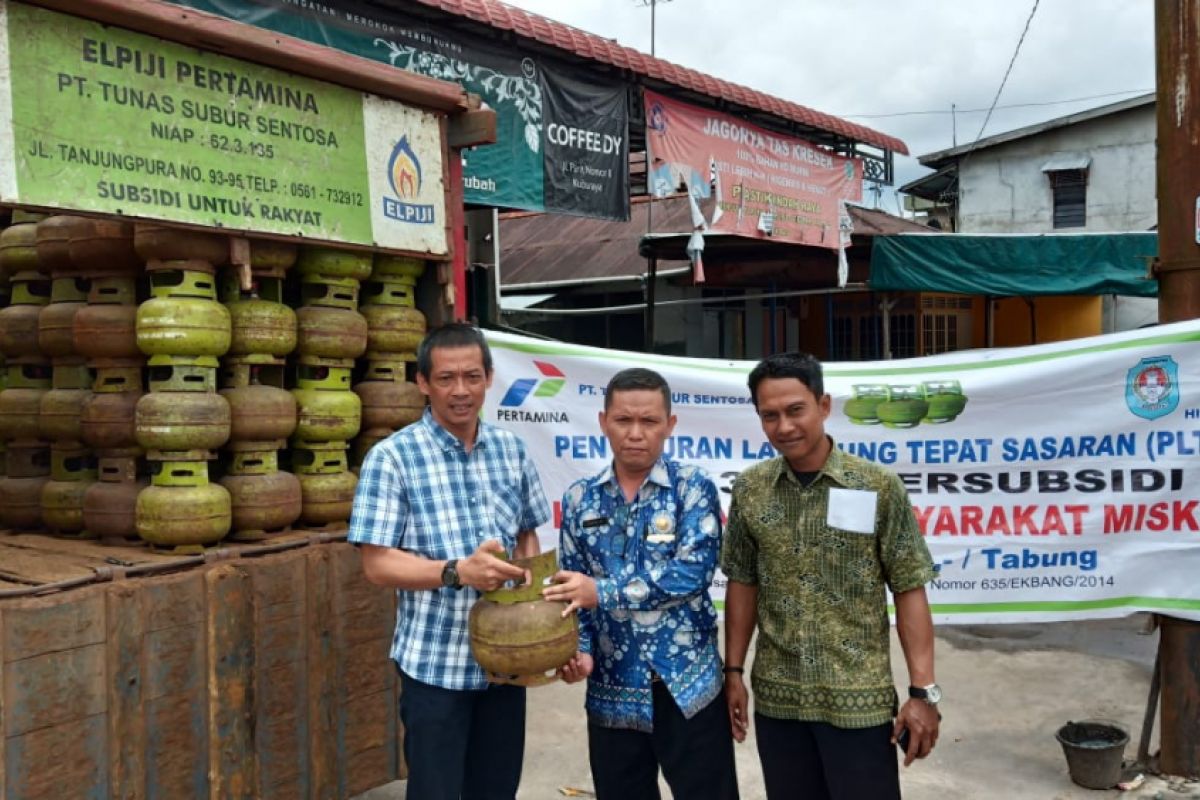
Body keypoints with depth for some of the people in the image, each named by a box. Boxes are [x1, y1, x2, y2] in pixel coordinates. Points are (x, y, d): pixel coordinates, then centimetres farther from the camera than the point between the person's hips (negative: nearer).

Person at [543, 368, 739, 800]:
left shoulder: (693, 488, -6)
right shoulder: (580, 498, 5)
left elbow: (692, 573, -18)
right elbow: (570, 588, 6)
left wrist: (603, 592, -23)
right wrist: (579, 651, -11)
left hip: (688, 685, -3)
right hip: (611, 692, 3)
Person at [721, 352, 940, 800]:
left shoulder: (879, 487, -8)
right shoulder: (749, 491, 1)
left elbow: (909, 590, -6)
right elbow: (743, 584, 8)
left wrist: (923, 690, -9)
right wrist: (733, 671, 6)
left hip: (859, 700, -3)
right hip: (776, 699, 3)